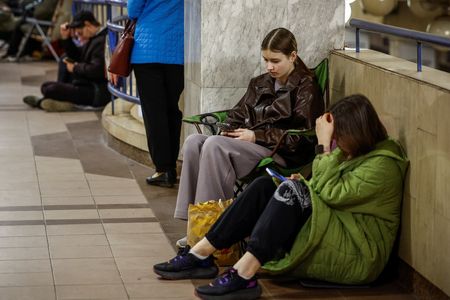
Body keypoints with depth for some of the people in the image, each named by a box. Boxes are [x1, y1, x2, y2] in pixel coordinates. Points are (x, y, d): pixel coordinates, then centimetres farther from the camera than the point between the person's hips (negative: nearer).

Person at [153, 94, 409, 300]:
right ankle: (201, 255, -13)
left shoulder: (383, 163, -13)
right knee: (264, 187, -7)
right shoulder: (358, 153, 15)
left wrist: (325, 146, -18)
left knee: (293, 190, -29)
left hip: (356, 258, -9)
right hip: (331, 238, 9)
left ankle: (244, 275, -38)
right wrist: (305, 185, 1)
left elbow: (333, 194, -21)